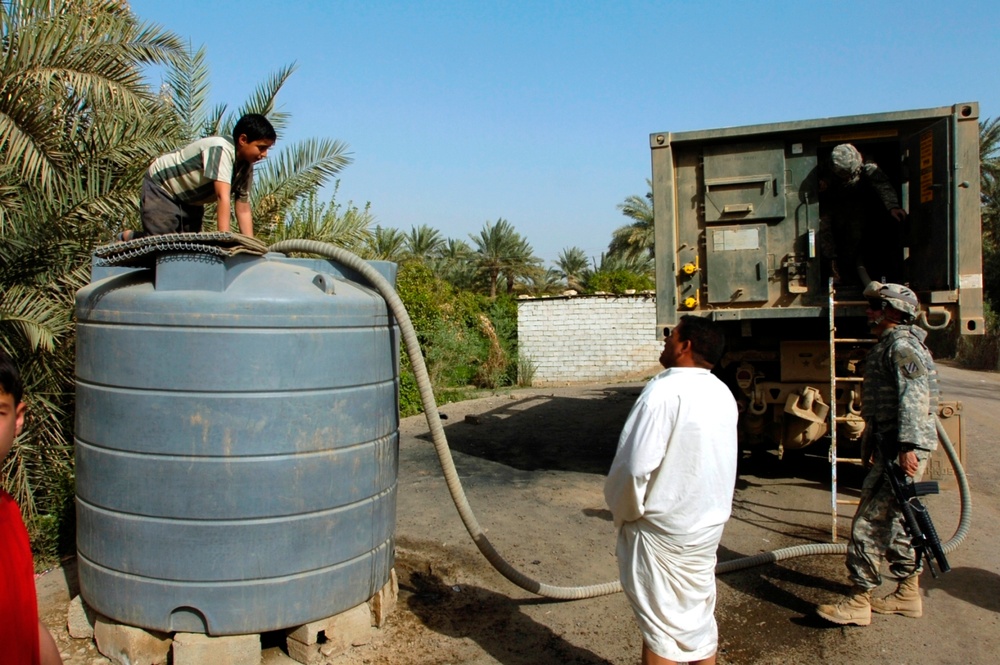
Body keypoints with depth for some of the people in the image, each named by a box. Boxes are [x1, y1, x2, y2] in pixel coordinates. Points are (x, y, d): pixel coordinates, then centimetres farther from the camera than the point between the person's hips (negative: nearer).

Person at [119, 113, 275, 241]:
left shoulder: (246, 168, -8)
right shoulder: (220, 149, -32)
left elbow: (243, 210, -11)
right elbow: (223, 197, -41)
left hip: (190, 200, 8)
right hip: (162, 184, -8)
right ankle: (128, 237, 12)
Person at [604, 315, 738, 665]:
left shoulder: (666, 390, -22)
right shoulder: (723, 394, 2)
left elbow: (635, 466, -25)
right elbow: (726, 463, 11)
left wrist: (624, 511, -8)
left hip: (662, 527, -7)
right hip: (709, 523, 7)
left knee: (660, 621, 7)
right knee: (699, 610, 20)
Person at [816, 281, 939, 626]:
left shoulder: (902, 345, -14)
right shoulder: (888, 345, 19)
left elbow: (914, 397, -25)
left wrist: (907, 446, -31)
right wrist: (873, 443, 26)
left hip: (904, 449, -11)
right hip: (891, 445, 11)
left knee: (869, 522, -9)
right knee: (893, 520, 17)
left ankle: (858, 603, -3)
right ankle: (908, 594, 29)